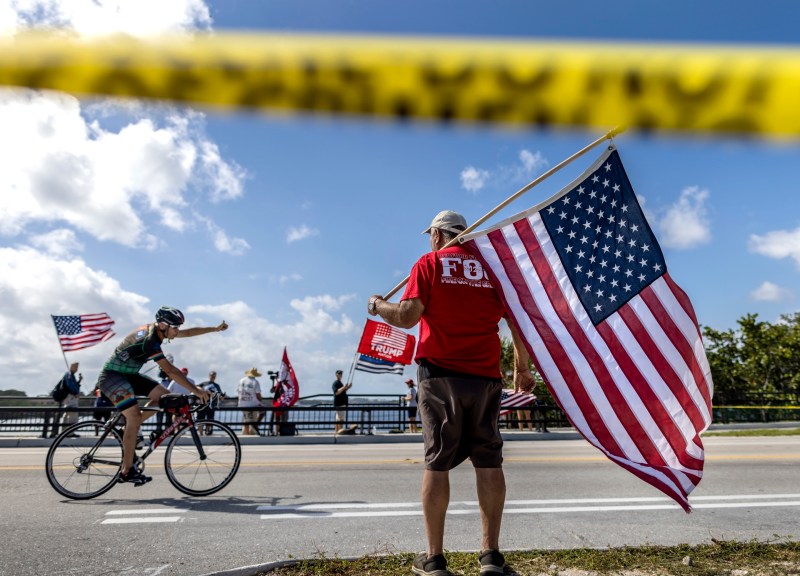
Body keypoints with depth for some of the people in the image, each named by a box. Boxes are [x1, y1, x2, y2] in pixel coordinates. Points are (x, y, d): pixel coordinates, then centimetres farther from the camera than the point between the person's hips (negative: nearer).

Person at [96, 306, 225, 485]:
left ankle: (129, 430, 9)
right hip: (111, 376, -9)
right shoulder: (149, 341, -28)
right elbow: (170, 371, -33)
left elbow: (188, 332, 11)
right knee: (135, 416, -21)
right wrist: (196, 391, -34)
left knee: (163, 395, -2)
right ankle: (127, 471, -13)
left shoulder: (156, 328, -1)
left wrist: (215, 328, 11)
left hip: (128, 374, 9)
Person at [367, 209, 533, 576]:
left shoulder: (429, 263, 3)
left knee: (437, 462, 2)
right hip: (485, 375, 3)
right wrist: (522, 368, 17)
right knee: (488, 461, 6)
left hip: (439, 374, -2)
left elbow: (408, 316, -8)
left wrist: (377, 306, 11)